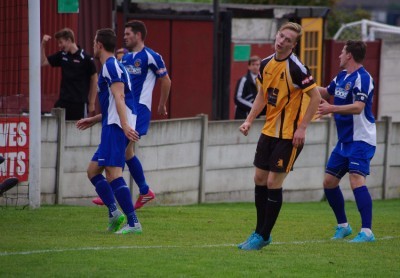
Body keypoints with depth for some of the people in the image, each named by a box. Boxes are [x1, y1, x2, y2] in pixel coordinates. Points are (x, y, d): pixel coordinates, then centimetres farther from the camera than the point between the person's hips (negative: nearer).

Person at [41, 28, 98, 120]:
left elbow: (94, 80, -3)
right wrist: (43, 45, 0)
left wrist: (91, 103, -2)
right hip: (63, 102, 5)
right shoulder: (62, 56, 7)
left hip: (79, 103, -5)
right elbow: (42, 62, 15)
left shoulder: (85, 58, -8)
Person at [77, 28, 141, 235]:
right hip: (112, 126, 11)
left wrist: (124, 124, -32)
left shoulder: (110, 66, -8)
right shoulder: (113, 66, 23)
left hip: (115, 128, -11)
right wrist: (94, 120, 39)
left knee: (113, 174, -17)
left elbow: (119, 97, -21)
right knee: (93, 170, 13)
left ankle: (133, 223, -22)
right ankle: (114, 213, 4)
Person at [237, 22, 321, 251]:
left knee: (273, 182, -6)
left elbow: (316, 97, -16)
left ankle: (262, 236, 3)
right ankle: (261, 232, 21)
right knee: (260, 179, 9)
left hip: (289, 135, -7)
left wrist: (302, 128, -18)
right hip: (269, 130, 7)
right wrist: (250, 120, 8)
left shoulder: (296, 68, -17)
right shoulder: (266, 64, 5)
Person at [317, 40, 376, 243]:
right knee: (329, 182, 11)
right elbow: (327, 92, 32)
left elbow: (358, 107, -28)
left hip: (361, 140, -10)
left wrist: (332, 109, -37)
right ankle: (343, 226, 25)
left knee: (356, 180, -22)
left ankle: (367, 232, -25)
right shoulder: (342, 76, 12)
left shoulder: (362, 78, -15)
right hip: (344, 140, 10)